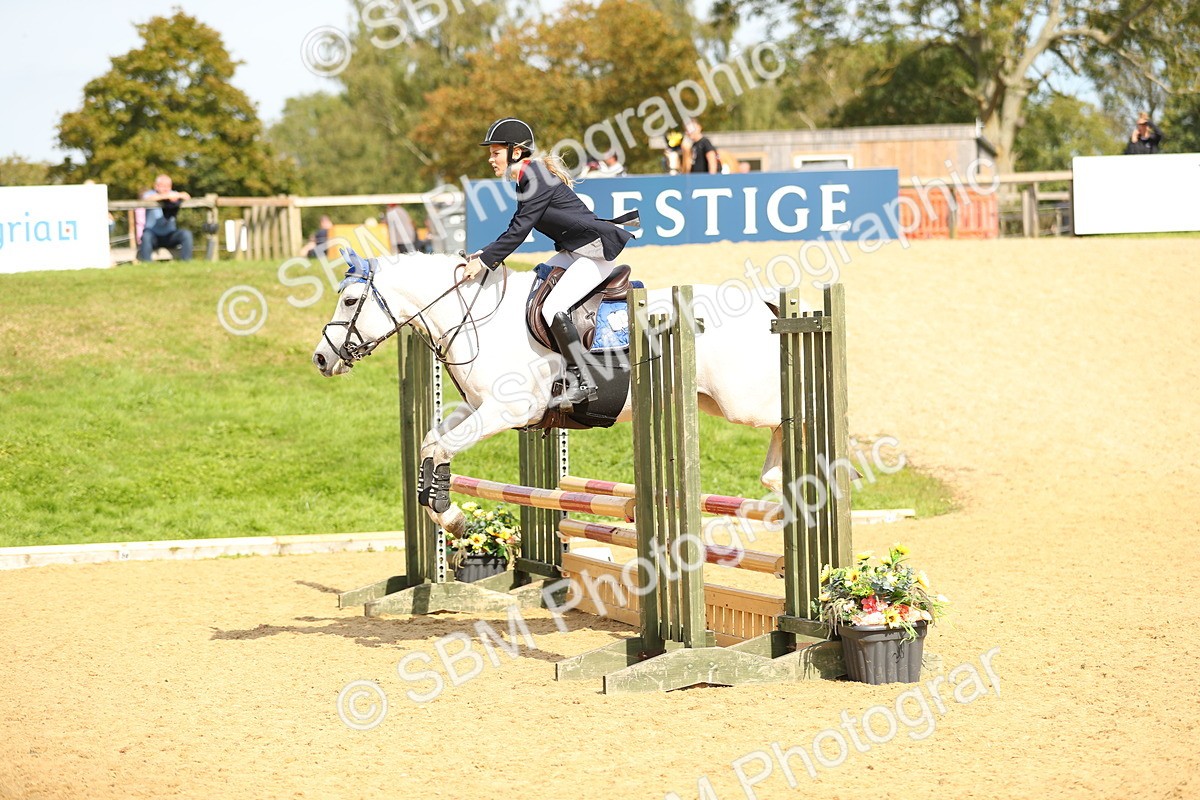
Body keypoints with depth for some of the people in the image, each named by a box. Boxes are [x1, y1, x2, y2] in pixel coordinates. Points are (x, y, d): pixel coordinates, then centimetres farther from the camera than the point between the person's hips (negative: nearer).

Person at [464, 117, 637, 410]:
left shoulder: (538, 180, -19)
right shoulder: (527, 179, 11)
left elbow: (518, 231, -23)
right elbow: (518, 228, 15)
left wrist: (485, 260, -21)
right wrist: (484, 255, 6)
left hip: (597, 251, -11)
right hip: (574, 251, 11)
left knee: (552, 307, -21)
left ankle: (582, 382, -20)